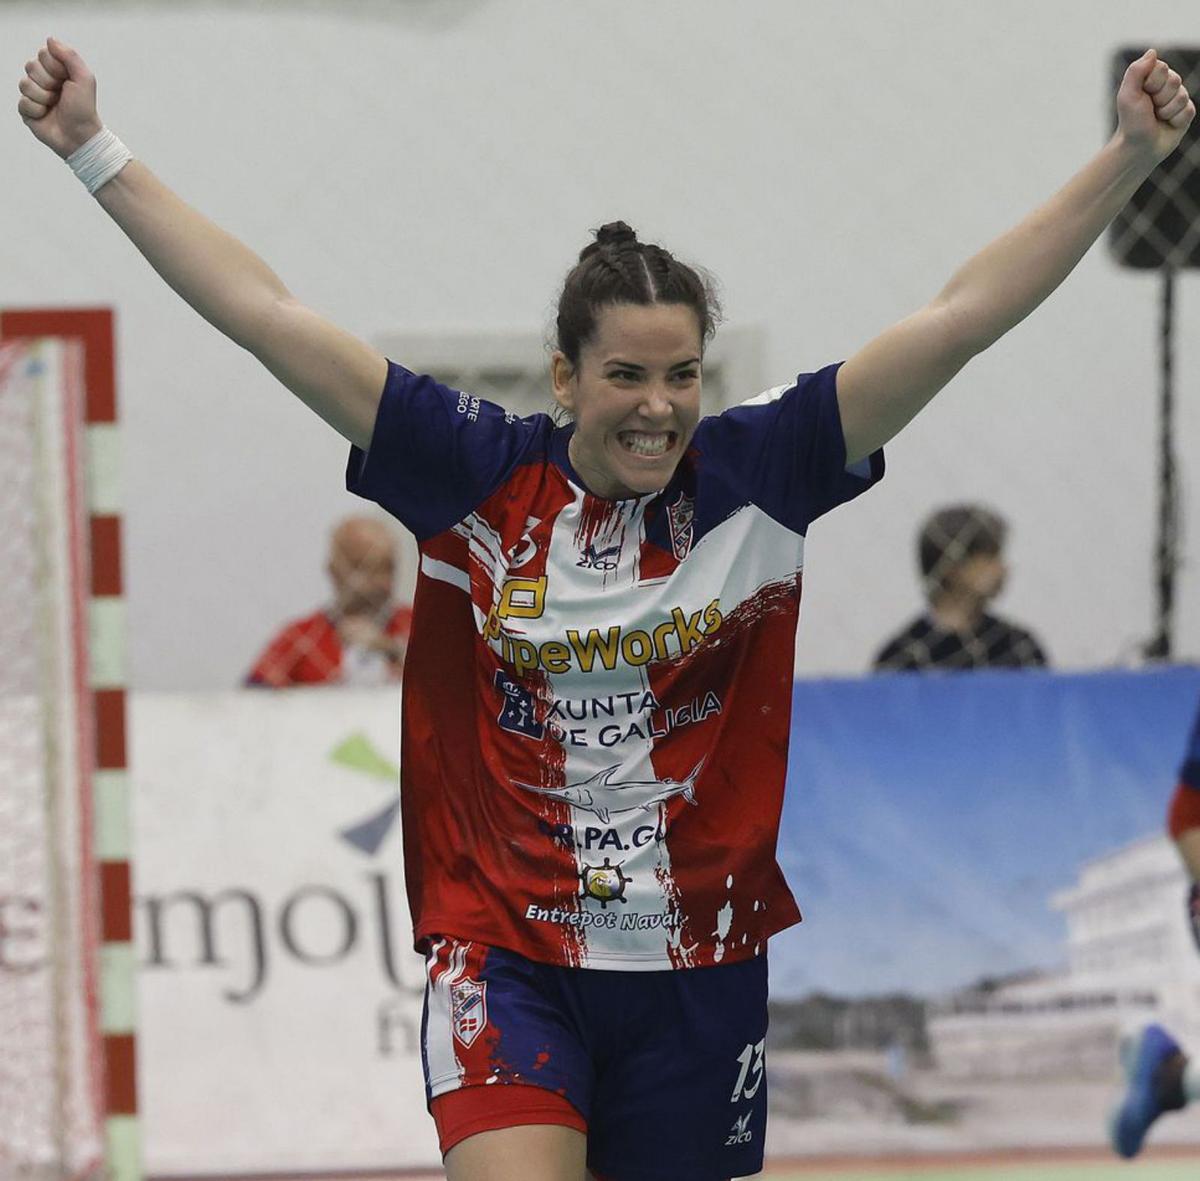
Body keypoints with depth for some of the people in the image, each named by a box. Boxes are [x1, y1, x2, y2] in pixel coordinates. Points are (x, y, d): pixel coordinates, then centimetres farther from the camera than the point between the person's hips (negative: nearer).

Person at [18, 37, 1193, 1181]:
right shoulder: (477, 479, -3)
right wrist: (95, 152, -4)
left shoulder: (754, 474, -2)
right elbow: (269, 317, -3)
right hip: (507, 955, -2)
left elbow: (961, 317, -5)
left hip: (699, 969, 2)